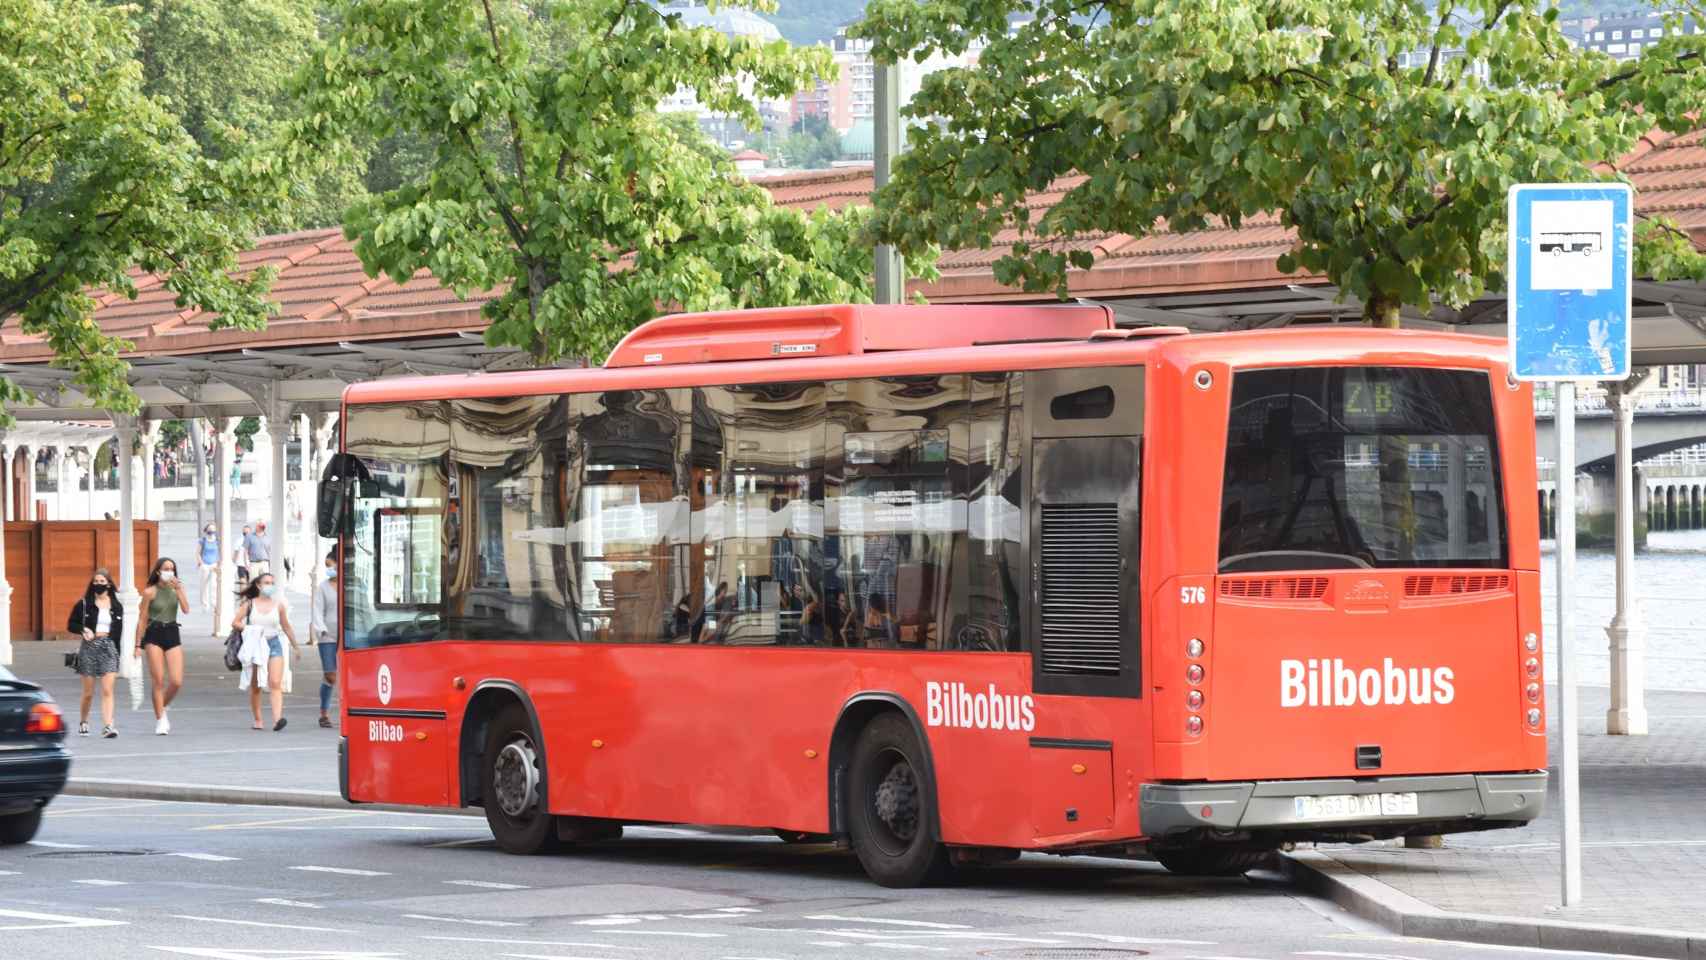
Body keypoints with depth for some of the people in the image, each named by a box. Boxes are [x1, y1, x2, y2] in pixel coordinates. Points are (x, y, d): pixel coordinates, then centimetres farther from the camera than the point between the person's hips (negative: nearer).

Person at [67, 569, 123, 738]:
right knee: (88, 692, 6)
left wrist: (117, 653, 11)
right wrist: (83, 630, -16)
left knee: (107, 690, -11)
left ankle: (108, 726, -17)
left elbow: (118, 631, 13)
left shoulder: (116, 606, 8)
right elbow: (71, 625, 4)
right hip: (89, 647, -1)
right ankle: (83, 722, 28)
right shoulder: (84, 604, 1)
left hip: (108, 648, 1)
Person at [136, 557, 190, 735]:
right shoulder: (150, 592, -1)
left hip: (172, 634, 3)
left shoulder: (178, 588, 8)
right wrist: (138, 645, 0)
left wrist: (178, 590, -14)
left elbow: (186, 609, -8)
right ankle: (160, 720, 2)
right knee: (159, 681, -6)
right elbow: (143, 619, 2)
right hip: (154, 635, -3)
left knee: (177, 682, -5)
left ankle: (162, 708, 23)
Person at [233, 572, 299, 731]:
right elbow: (235, 623, 3)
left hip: (273, 645, 0)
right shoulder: (249, 604, 3)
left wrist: (294, 646, 21)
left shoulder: (278, 604, 6)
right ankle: (257, 720, 18)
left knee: (275, 683, -15)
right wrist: (249, 629, -15)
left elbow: (286, 627, 16)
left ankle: (277, 719, -26)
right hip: (254, 646, 0)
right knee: (255, 686, 6)